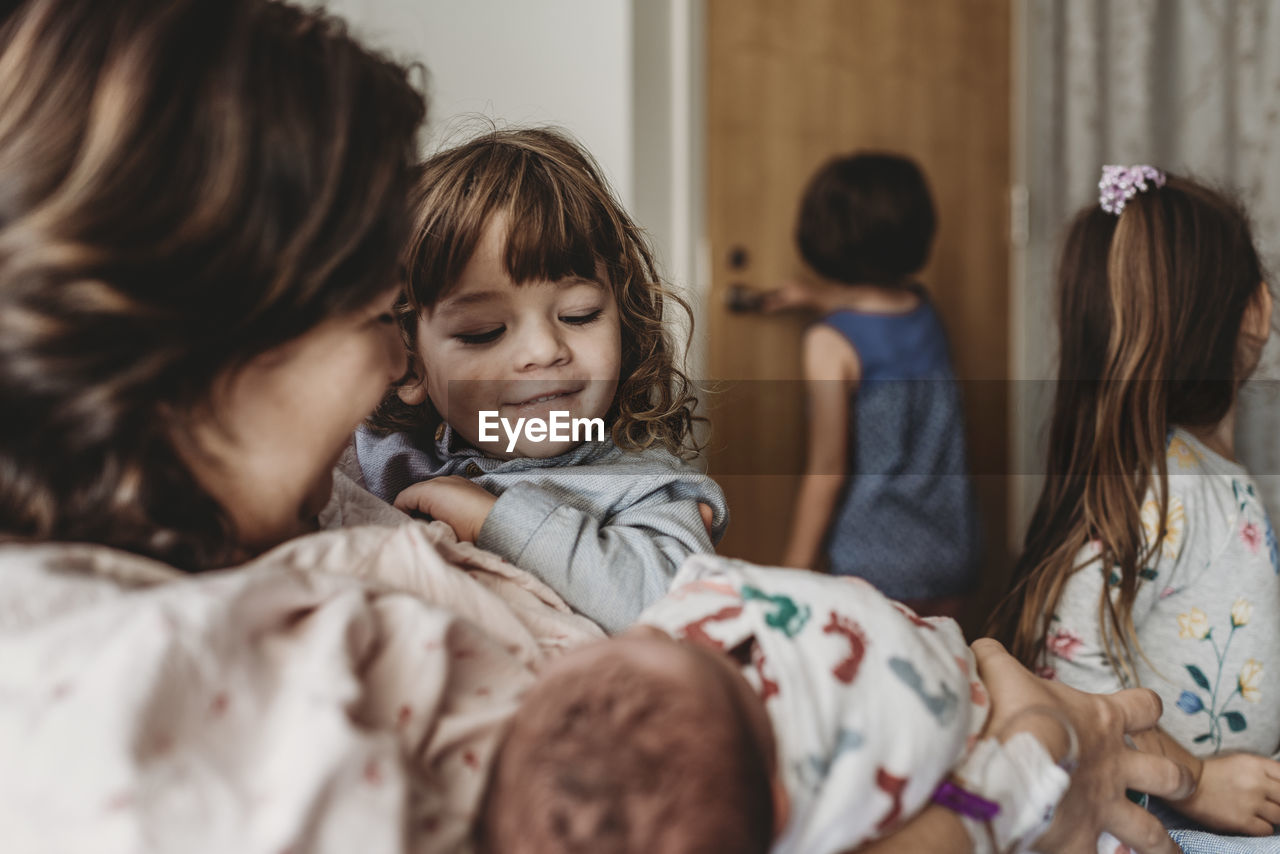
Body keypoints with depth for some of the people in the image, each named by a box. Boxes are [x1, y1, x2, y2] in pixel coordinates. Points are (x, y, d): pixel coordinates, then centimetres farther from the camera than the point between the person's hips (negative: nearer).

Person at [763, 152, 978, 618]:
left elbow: (826, 471, -14)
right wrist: (812, 295, 44)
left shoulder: (830, 344, -15)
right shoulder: (925, 309, 3)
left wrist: (792, 572, -6)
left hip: (874, 564, -6)